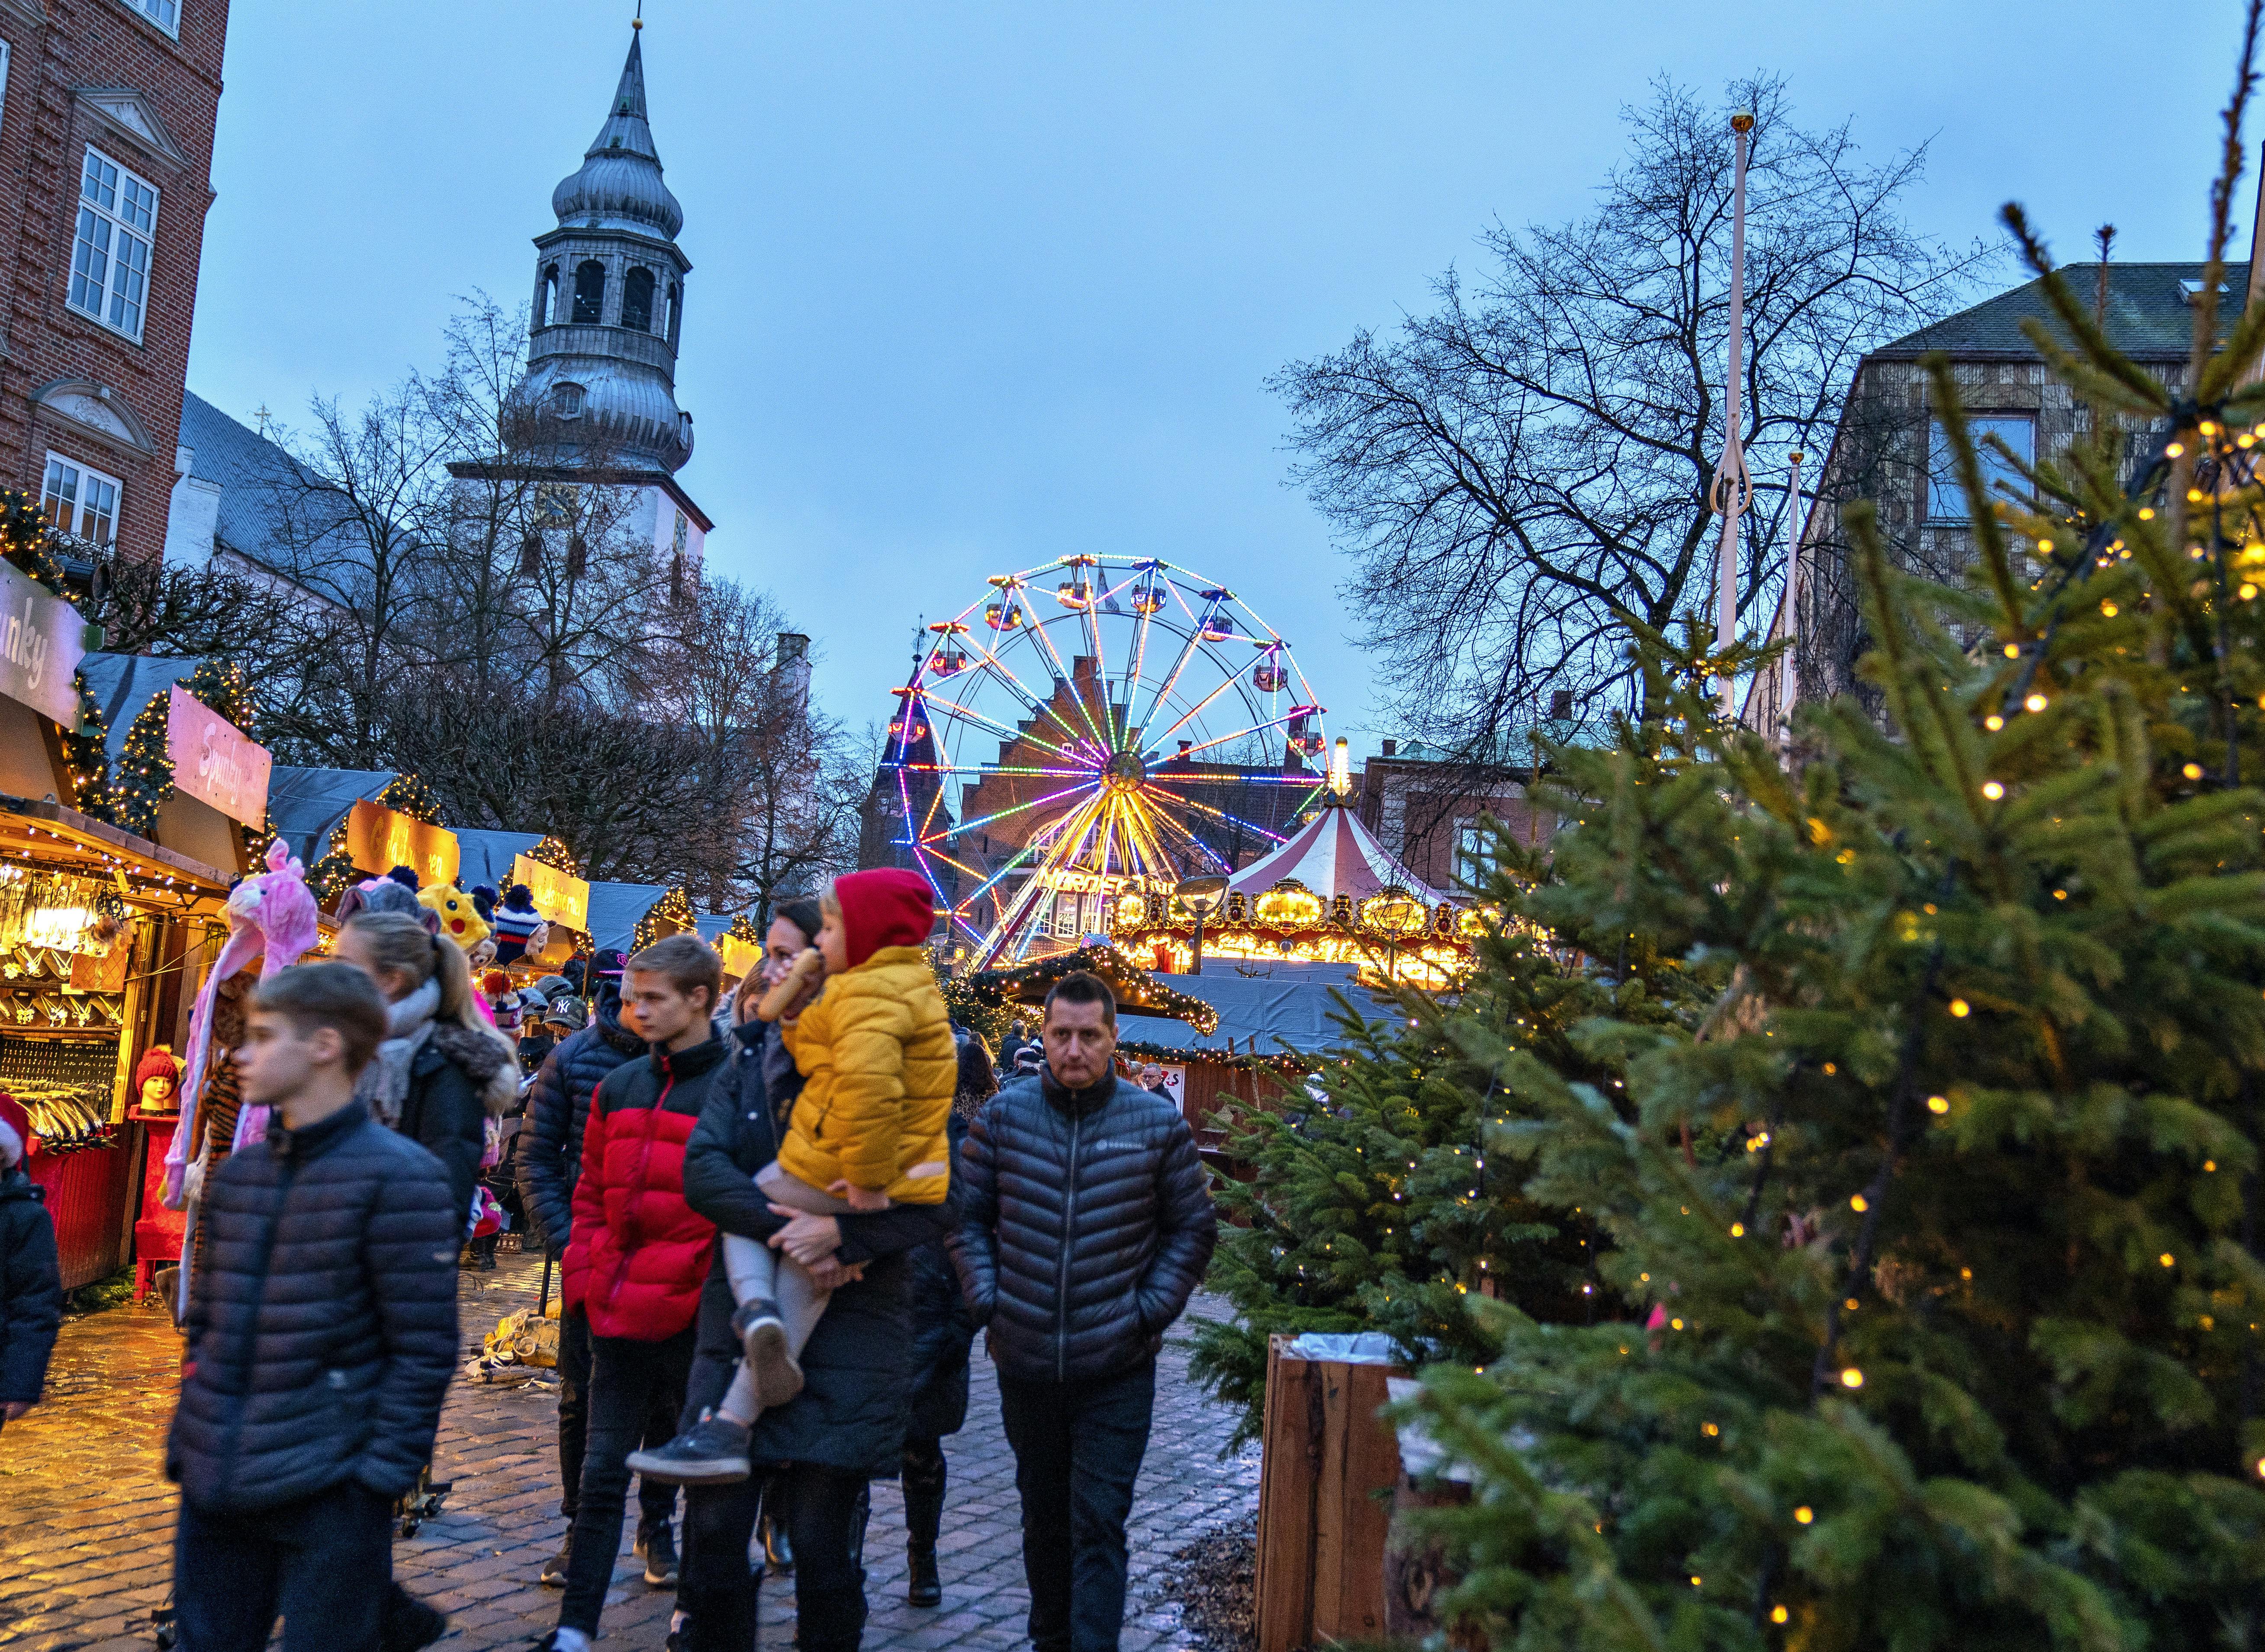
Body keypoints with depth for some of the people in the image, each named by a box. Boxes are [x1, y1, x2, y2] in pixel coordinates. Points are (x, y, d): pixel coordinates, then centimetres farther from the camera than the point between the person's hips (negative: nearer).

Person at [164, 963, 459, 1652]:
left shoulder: (397, 1177, -13)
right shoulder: (237, 1176, 10)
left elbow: (424, 1350, -14)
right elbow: (205, 1323, 18)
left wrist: (382, 1476, -15)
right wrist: (187, 1440, 13)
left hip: (329, 1497, -7)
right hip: (215, 1487, 7)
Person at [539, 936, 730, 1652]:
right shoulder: (618, 1088, 8)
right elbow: (592, 1194, 15)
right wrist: (585, 1277, 6)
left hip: (694, 1313, -4)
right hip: (619, 1311, 4)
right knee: (603, 1469, 9)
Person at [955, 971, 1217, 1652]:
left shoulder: (1158, 1123, -4)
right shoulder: (1004, 1114, -2)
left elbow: (1193, 1227, 3)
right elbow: (968, 1216, 6)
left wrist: (1150, 1311, -5)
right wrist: (988, 1301, -4)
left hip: (1117, 1366, -2)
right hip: (1024, 1360, 3)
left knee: (1099, 1525, -2)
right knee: (1044, 1514, 19)